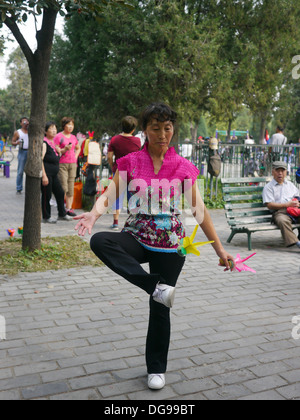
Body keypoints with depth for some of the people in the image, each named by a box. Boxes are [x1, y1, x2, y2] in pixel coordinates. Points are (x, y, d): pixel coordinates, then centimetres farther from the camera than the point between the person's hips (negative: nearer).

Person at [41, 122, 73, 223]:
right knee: (46, 195, 0)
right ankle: (46, 217, 12)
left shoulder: (53, 142, 15)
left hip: (54, 173, 9)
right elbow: (40, 159, -19)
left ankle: (62, 214, 24)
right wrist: (44, 176, -23)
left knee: (60, 193, 12)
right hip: (46, 172, -9)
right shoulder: (44, 143, -12)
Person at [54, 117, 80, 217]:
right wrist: (64, 149, -20)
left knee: (71, 188, 5)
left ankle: (69, 208, 10)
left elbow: (78, 148, 31)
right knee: (63, 188, -9)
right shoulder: (58, 137, -3)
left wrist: (75, 156, 14)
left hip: (72, 164, 6)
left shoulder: (73, 137, 14)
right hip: (62, 164, -6)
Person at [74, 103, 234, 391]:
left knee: (160, 308, 6)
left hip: (170, 243, 0)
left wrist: (219, 248, -1)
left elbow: (199, 210, 1)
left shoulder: (183, 168, 0)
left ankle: (156, 369, 29)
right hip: (137, 237, 0)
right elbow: (110, 195, -11)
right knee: (99, 241, -32)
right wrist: (94, 213, -34)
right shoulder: (130, 162, 0)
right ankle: (157, 287, -27)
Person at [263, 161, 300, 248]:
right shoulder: (268, 187, 11)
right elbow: (269, 205, -1)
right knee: (282, 221, -39)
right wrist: (287, 204, -8)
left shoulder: (290, 184, 29)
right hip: (280, 212, -4)